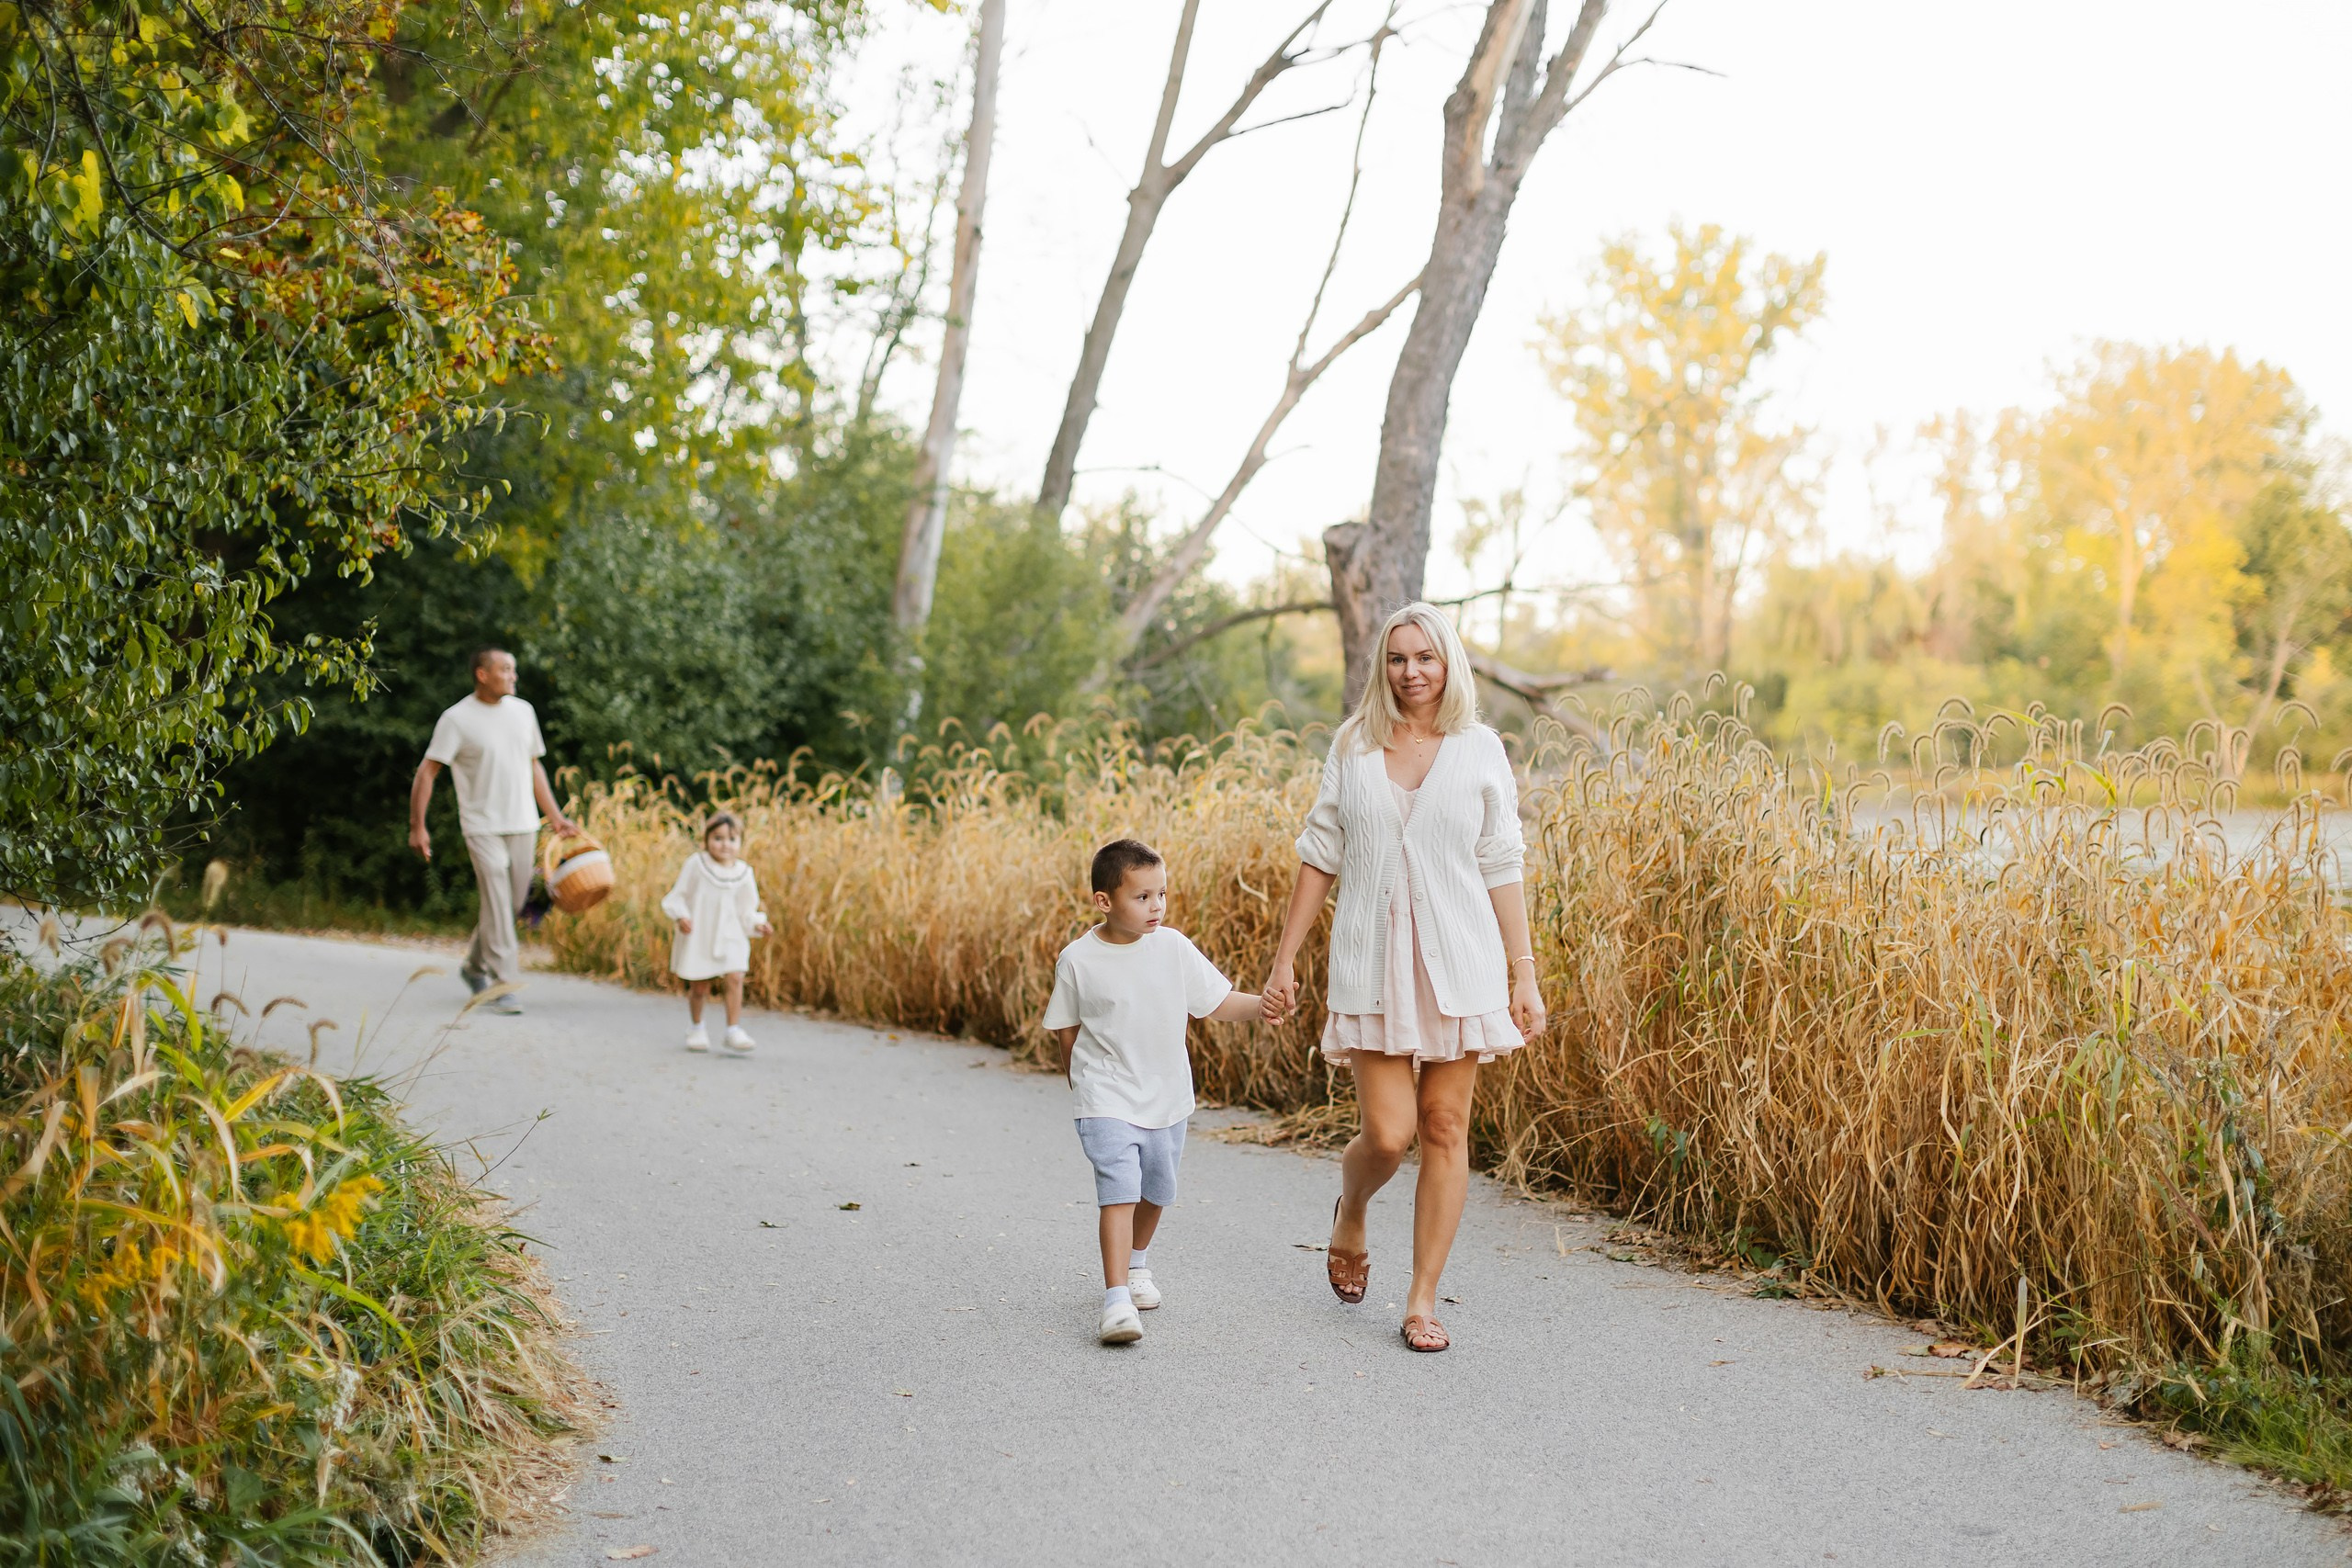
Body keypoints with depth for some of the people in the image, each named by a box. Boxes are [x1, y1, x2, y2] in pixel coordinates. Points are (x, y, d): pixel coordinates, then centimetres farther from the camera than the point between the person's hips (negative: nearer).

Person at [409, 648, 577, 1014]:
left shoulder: (522, 711, 10)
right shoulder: (457, 719, -7)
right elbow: (426, 772, -7)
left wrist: (555, 816, 15)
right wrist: (417, 827, -12)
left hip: (523, 825, 5)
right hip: (483, 827, -5)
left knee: (511, 904, 10)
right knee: (497, 905, -10)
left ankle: (475, 965, 31)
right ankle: (504, 987, -7)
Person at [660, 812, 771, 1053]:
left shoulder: (743, 874, 0)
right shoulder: (696, 864, -6)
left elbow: (746, 911, 7)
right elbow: (680, 895, 0)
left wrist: (756, 925, -10)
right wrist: (681, 916, -15)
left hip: (730, 936, 1)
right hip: (698, 937, -1)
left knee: (735, 978, -16)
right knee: (699, 987, 6)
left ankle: (733, 1031, -12)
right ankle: (696, 1028, 31)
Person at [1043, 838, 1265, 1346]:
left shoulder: (1173, 947, -5)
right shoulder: (1077, 960, -10)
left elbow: (1220, 1003, -5)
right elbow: (1064, 1028, 3)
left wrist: (1264, 1004, -21)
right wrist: (1084, 1076, 3)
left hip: (1167, 1099, 4)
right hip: (1108, 1101, -4)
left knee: (1155, 1193, 20)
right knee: (1118, 1194, -18)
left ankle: (1137, 1263, 47)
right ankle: (1116, 1299, -19)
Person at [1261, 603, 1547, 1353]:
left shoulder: (1479, 748, 3)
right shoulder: (1353, 745, 5)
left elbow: (1502, 869, 3)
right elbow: (1320, 857, 8)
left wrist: (1524, 974, -1)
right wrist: (1285, 959, 5)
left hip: (1458, 962, 0)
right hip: (1373, 961, 0)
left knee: (1445, 1129, 2)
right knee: (1387, 1132, -7)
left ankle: (1422, 1301, 13)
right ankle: (1349, 1215, 27)